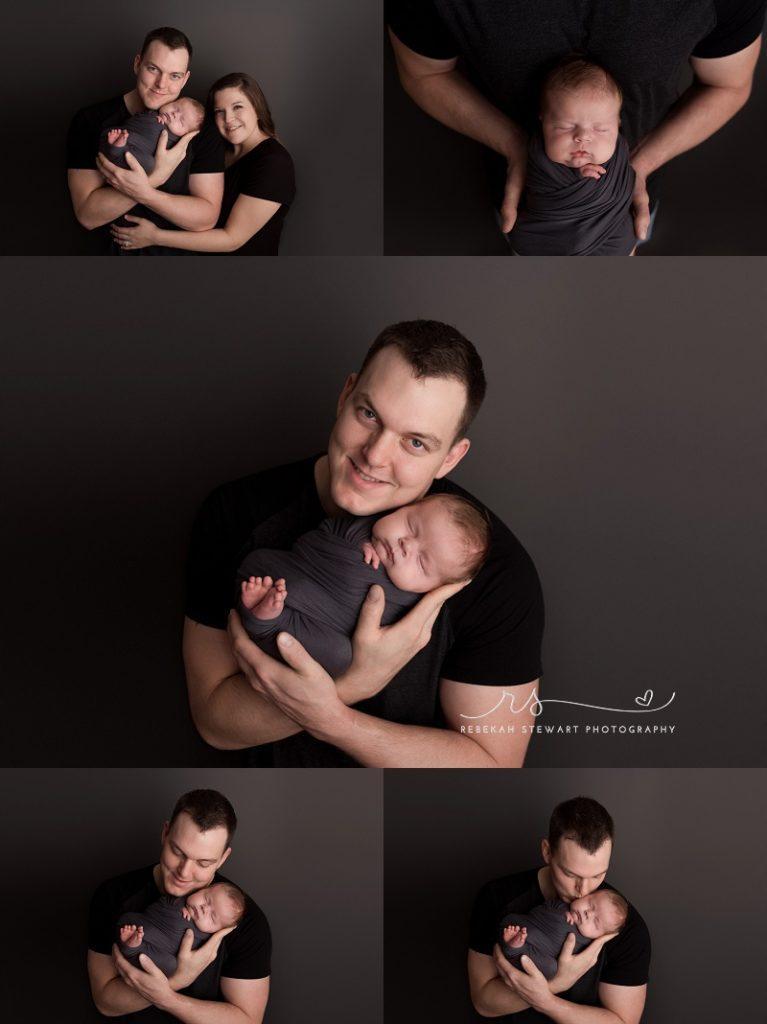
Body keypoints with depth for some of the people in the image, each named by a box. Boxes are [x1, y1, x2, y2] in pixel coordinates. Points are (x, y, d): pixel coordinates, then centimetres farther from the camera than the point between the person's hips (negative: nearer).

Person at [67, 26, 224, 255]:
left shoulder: (202, 130, -4)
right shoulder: (90, 121, -5)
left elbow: (206, 218, -9)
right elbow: (87, 215, -12)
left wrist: (143, 192, -23)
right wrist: (155, 178, -22)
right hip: (115, 250, 0)